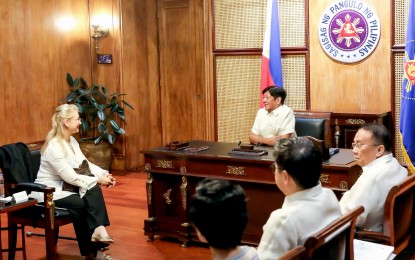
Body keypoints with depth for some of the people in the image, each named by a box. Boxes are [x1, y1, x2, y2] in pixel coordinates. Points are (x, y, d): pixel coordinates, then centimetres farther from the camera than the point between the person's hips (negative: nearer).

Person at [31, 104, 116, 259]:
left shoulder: (72, 141, 5)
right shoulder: (54, 147, -24)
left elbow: (85, 164, 7)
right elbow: (71, 178, -25)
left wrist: (103, 174, -10)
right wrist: (98, 180, -20)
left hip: (64, 186, 8)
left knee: (93, 189, -17)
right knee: (80, 202, -25)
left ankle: (97, 229, -22)